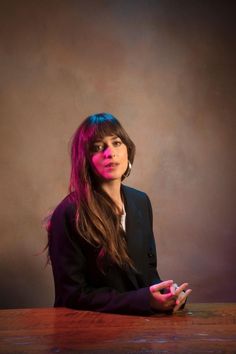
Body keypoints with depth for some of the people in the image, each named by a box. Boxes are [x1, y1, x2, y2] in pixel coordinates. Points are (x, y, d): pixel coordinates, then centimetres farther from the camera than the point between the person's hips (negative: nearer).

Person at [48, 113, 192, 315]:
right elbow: (72, 295, -12)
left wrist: (167, 292, -6)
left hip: (140, 322, 5)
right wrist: (146, 300, -19)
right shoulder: (68, 214, -14)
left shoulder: (141, 202, 6)